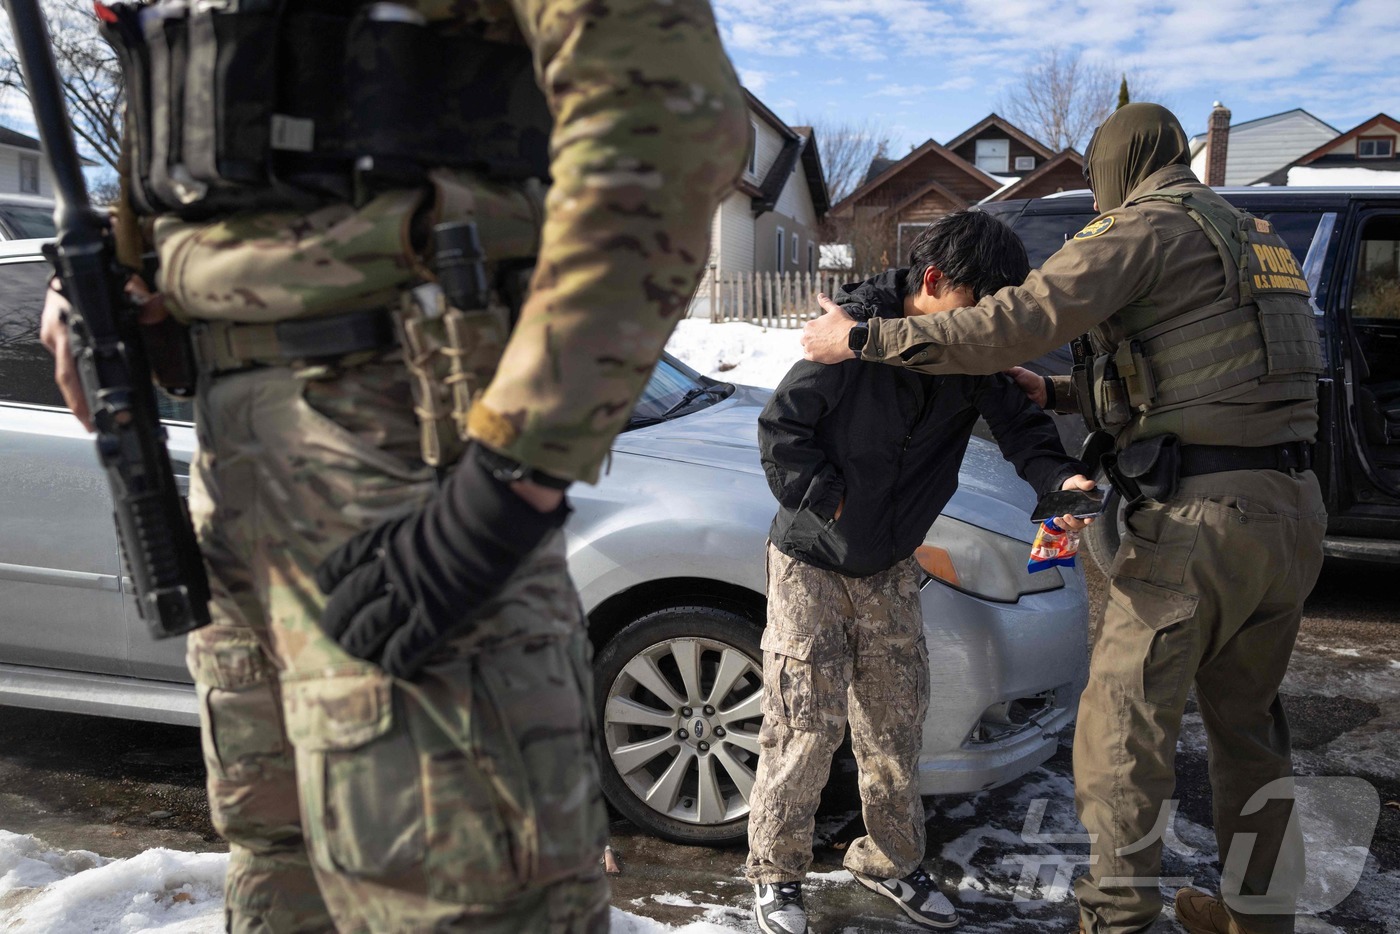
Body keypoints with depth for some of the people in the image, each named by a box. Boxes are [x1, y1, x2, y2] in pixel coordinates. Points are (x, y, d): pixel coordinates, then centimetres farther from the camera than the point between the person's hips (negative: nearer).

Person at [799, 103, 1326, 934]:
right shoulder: (1251, 237, 22)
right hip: (1292, 506, 9)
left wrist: (865, 338, -14)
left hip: (1203, 515, -9)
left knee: (1126, 725, -1)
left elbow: (1021, 321, -19)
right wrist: (1057, 392, 33)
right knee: (1248, 718, 21)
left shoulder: (1152, 225, -6)